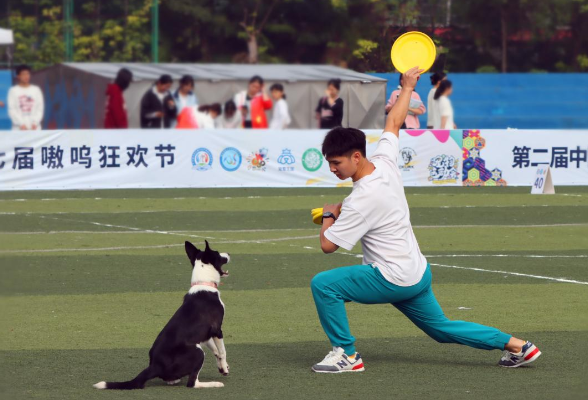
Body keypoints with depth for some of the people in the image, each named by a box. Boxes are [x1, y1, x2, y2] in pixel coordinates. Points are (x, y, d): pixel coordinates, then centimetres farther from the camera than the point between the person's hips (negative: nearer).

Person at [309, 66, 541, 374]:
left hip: (394, 279, -9)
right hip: (419, 273, 9)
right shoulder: (384, 161, -2)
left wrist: (329, 215, -1)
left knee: (323, 284, -14)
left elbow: (328, 244, -21)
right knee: (442, 329, 24)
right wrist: (407, 87, 28)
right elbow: (394, 123, 17)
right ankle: (516, 345, 25)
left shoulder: (362, 199, -24)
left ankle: (346, 354, -7)